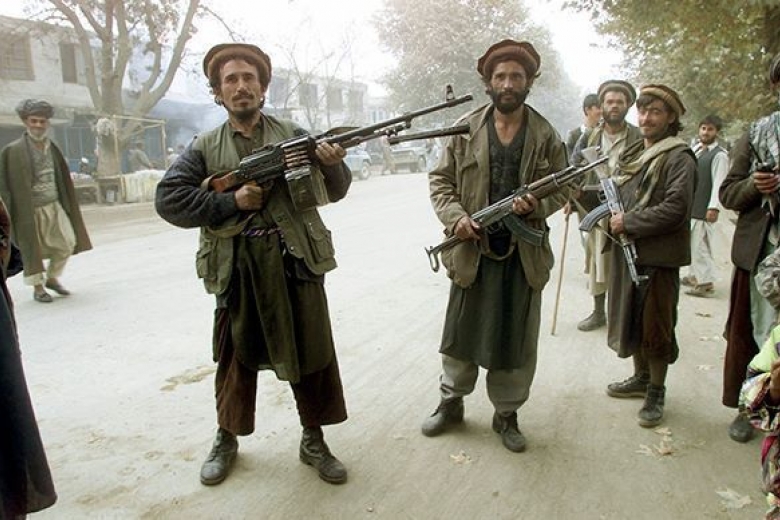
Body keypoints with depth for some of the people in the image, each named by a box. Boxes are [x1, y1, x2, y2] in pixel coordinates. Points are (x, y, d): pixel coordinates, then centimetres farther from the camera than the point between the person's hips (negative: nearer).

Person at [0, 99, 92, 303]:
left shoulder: (51, 147, 7)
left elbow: (62, 179, 12)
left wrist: (66, 204, 12)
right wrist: (17, 214, -14)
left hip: (54, 206, 5)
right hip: (30, 209, -5)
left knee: (67, 242, 5)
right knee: (32, 248, 6)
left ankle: (52, 278, 26)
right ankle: (38, 287, 22)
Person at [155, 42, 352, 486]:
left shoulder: (293, 135, 6)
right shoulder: (206, 147, 6)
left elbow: (334, 191, 3)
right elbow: (168, 199, -3)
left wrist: (333, 165, -20)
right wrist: (230, 202, -12)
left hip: (297, 265, 0)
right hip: (237, 271, 0)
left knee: (312, 354, 6)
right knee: (237, 358, 14)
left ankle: (314, 441, 24)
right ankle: (227, 440, 34)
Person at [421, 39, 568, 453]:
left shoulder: (546, 136, 2)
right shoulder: (465, 129, 1)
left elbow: (561, 189, 6)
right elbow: (440, 180, 3)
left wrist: (536, 205, -16)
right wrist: (455, 217, -15)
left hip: (524, 255, 1)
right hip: (473, 251, 0)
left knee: (516, 340, 9)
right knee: (461, 333, 11)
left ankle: (507, 414, 29)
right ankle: (451, 403, 33)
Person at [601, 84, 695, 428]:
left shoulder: (678, 157, -11)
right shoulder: (632, 154, 13)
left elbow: (676, 209, -20)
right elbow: (615, 192, 18)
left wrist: (628, 223, -16)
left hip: (659, 255, -7)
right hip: (627, 252, 7)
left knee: (655, 325, 3)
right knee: (631, 318, 17)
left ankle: (656, 392, 19)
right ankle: (641, 377, 35)